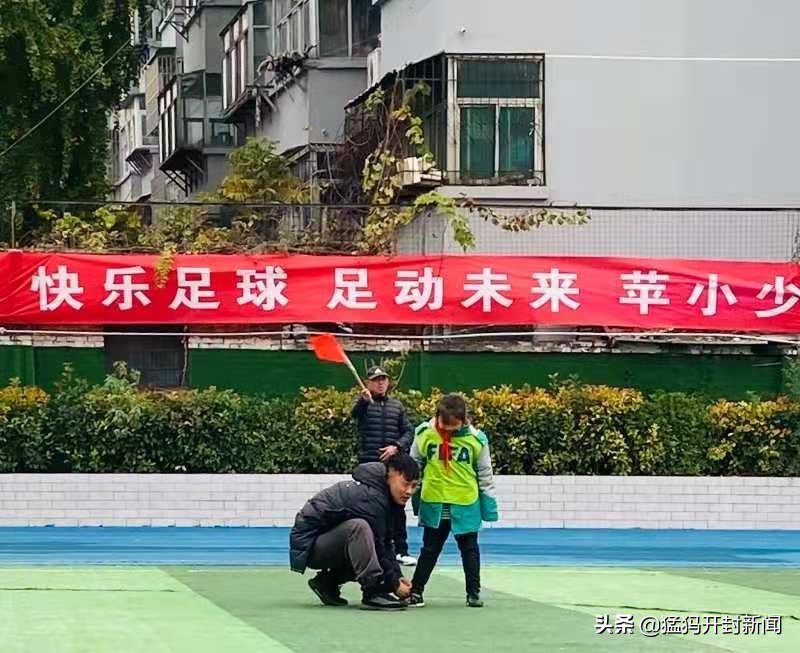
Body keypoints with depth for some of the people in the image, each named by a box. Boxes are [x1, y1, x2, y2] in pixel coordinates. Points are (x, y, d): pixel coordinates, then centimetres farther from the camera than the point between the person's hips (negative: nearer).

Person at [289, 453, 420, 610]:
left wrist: (397, 576, -3)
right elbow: (377, 547, -22)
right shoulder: (370, 497, -25)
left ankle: (327, 582, 15)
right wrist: (393, 585, -15)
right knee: (358, 527, -33)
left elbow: (385, 544, 8)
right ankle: (372, 593, -30)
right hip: (308, 546, -10)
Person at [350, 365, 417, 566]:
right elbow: (354, 413, -23)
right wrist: (364, 400, -46)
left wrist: (396, 446, -10)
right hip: (369, 463, -3)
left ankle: (401, 551, 7)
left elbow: (409, 431, 10)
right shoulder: (364, 403, 2)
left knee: (397, 508, 3)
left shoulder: (396, 405, 13)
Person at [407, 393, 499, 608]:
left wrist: (489, 504, 2)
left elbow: (485, 474, 1)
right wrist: (414, 497, 10)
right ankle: (415, 590, 18)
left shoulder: (476, 439, -9)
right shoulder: (424, 434, -8)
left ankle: (473, 592, 20)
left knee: (469, 549, 10)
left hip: (465, 504, 0)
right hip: (434, 503, 0)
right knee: (430, 549, 10)